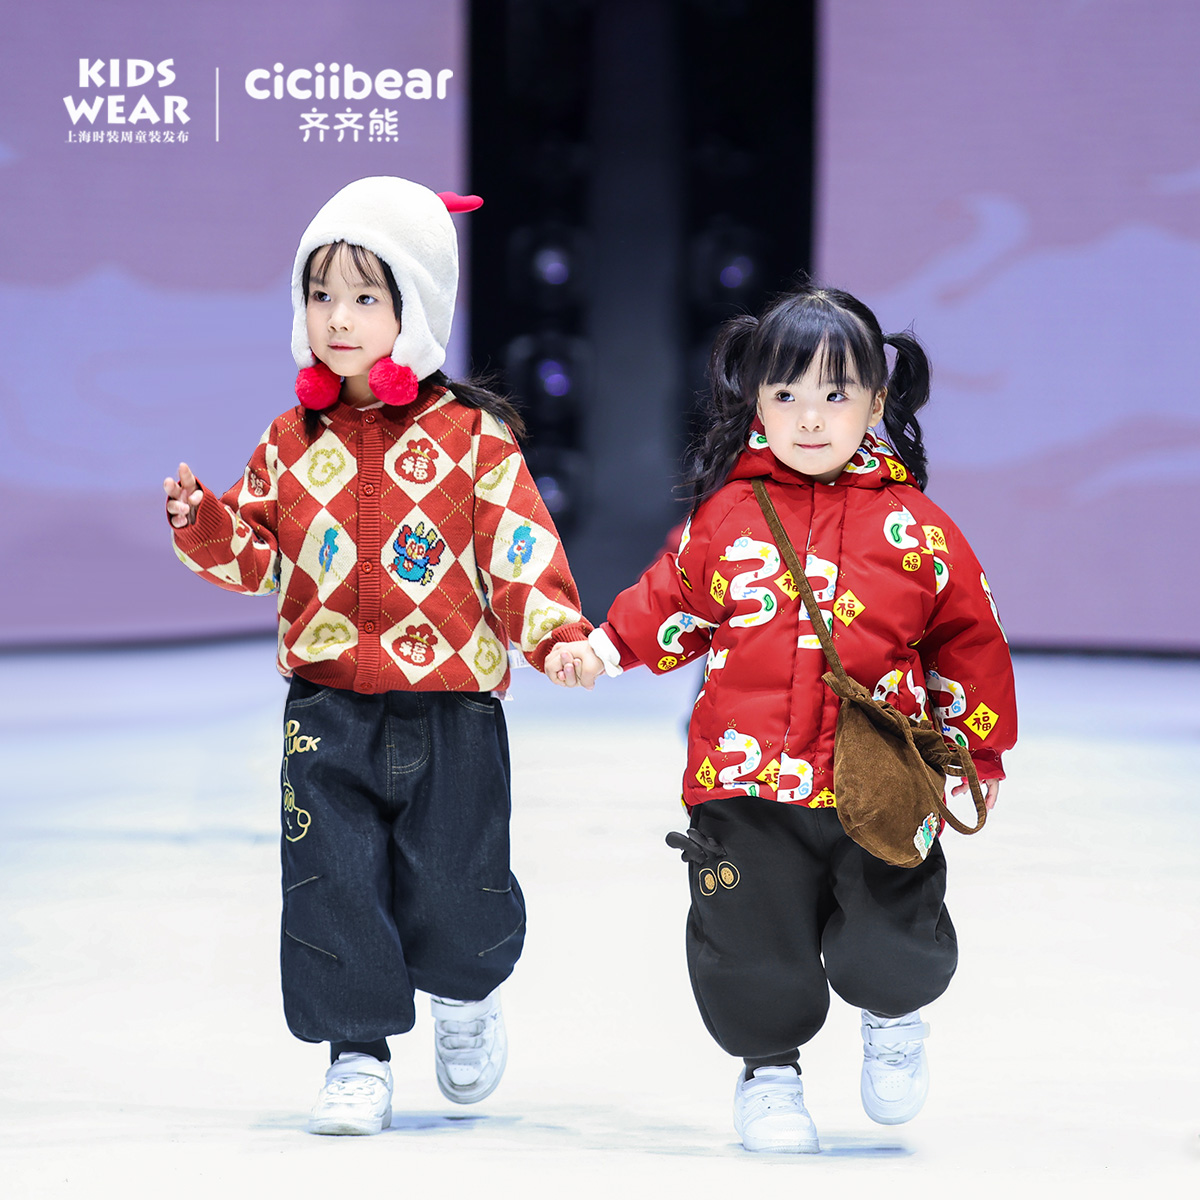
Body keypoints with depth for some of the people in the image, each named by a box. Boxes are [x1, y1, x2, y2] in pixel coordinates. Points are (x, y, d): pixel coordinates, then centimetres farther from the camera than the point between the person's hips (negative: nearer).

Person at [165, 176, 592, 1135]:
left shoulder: (471, 436, -4)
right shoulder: (294, 441, 7)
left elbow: (519, 552, -6)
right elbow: (258, 553, 11)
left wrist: (557, 633, -21)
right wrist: (202, 524, -8)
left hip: (449, 706, -2)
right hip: (329, 708, 3)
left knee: (452, 895, 4)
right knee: (333, 885, -2)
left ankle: (468, 995, 36)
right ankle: (359, 1055, 13)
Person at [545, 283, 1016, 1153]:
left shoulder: (914, 528, 2)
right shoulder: (726, 513, 4)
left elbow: (969, 639, 10)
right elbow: (674, 601, 16)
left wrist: (979, 752, 12)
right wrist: (606, 648, 1)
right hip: (749, 786, 1)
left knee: (888, 958, -2)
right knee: (752, 952, 4)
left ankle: (893, 1016, 34)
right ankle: (770, 1067, 32)